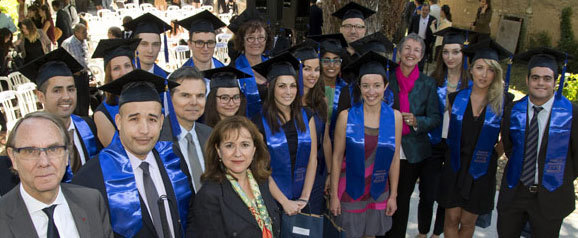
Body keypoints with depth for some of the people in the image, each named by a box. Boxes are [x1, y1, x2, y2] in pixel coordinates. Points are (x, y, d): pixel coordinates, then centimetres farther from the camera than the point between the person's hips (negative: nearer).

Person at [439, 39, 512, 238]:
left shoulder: (504, 102, -7)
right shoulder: (456, 98, -2)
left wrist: (491, 154, -1)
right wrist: (457, 152, 9)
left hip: (481, 171, -1)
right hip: (455, 167, 1)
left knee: (467, 222, 9)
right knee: (452, 218, 6)